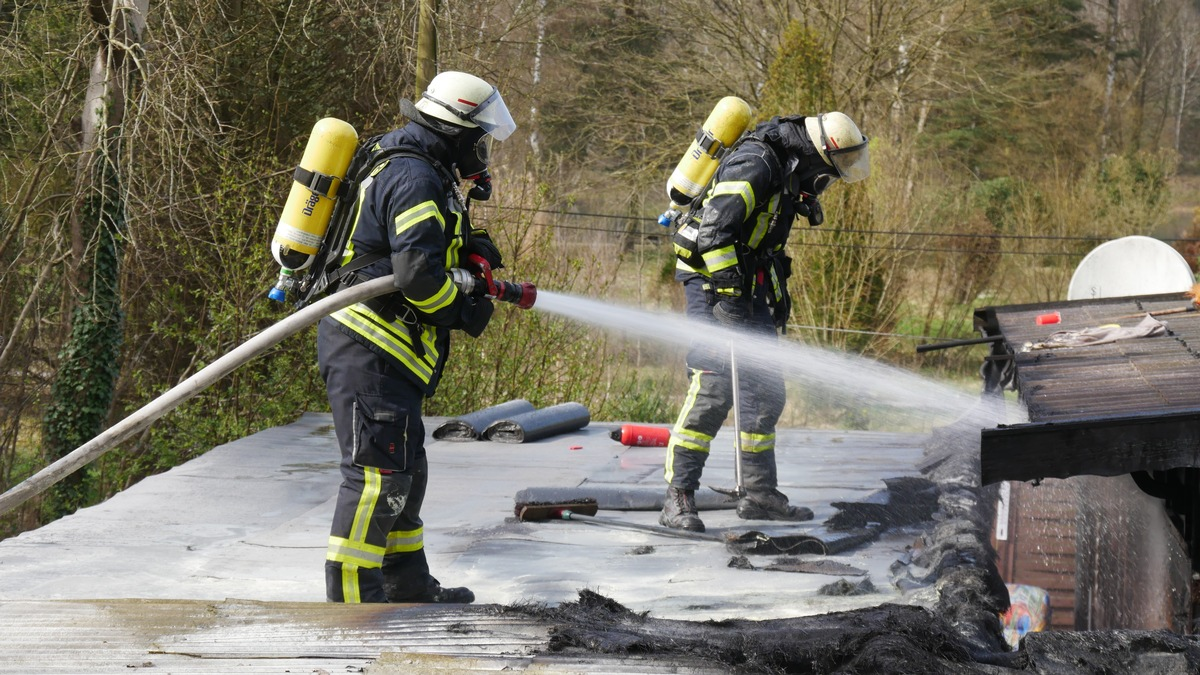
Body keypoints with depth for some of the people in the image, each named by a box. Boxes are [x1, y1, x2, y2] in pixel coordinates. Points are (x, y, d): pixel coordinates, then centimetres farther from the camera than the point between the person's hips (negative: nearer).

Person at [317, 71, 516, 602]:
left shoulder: (399, 166, 17)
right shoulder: (415, 180, -17)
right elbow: (418, 274, -26)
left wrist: (469, 248, 9)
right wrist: (465, 313, -10)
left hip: (375, 349, 11)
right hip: (370, 350, -11)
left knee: (405, 468, 19)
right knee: (378, 469, -12)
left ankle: (409, 588, 30)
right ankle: (352, 599, -11)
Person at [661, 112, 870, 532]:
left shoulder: (786, 171, 11)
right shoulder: (754, 164, -21)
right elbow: (714, 227, -29)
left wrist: (778, 291, 24)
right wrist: (727, 295, -30)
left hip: (747, 283, 10)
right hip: (711, 276, -10)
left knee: (766, 390, 9)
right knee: (713, 387, -17)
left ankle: (759, 493, 19)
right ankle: (678, 498, -15)